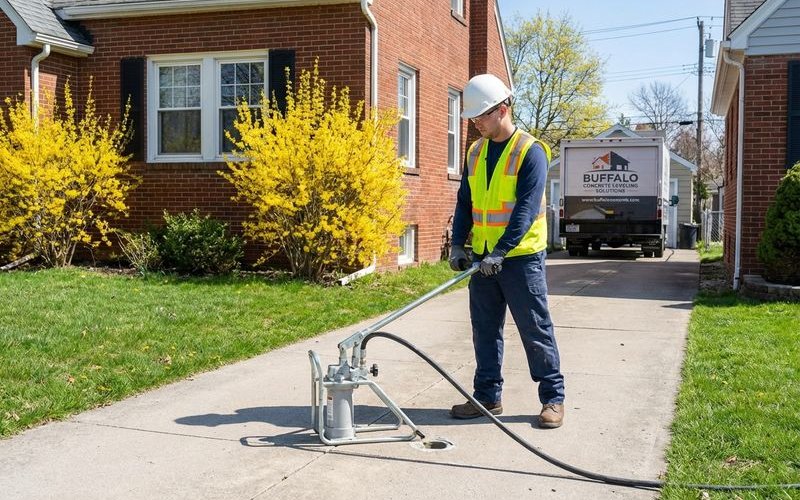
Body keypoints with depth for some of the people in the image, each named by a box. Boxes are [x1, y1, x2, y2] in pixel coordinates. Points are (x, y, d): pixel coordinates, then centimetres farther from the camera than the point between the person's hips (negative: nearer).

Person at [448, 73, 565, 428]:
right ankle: (487, 397, 21)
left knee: (536, 331, 1)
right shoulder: (475, 152, 11)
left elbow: (527, 208, -19)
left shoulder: (530, 151, -10)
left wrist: (501, 251, -26)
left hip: (520, 257, -6)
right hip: (482, 258, 7)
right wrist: (458, 244, 0)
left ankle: (553, 398, 11)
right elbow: (464, 202, 12)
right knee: (485, 331, 11)